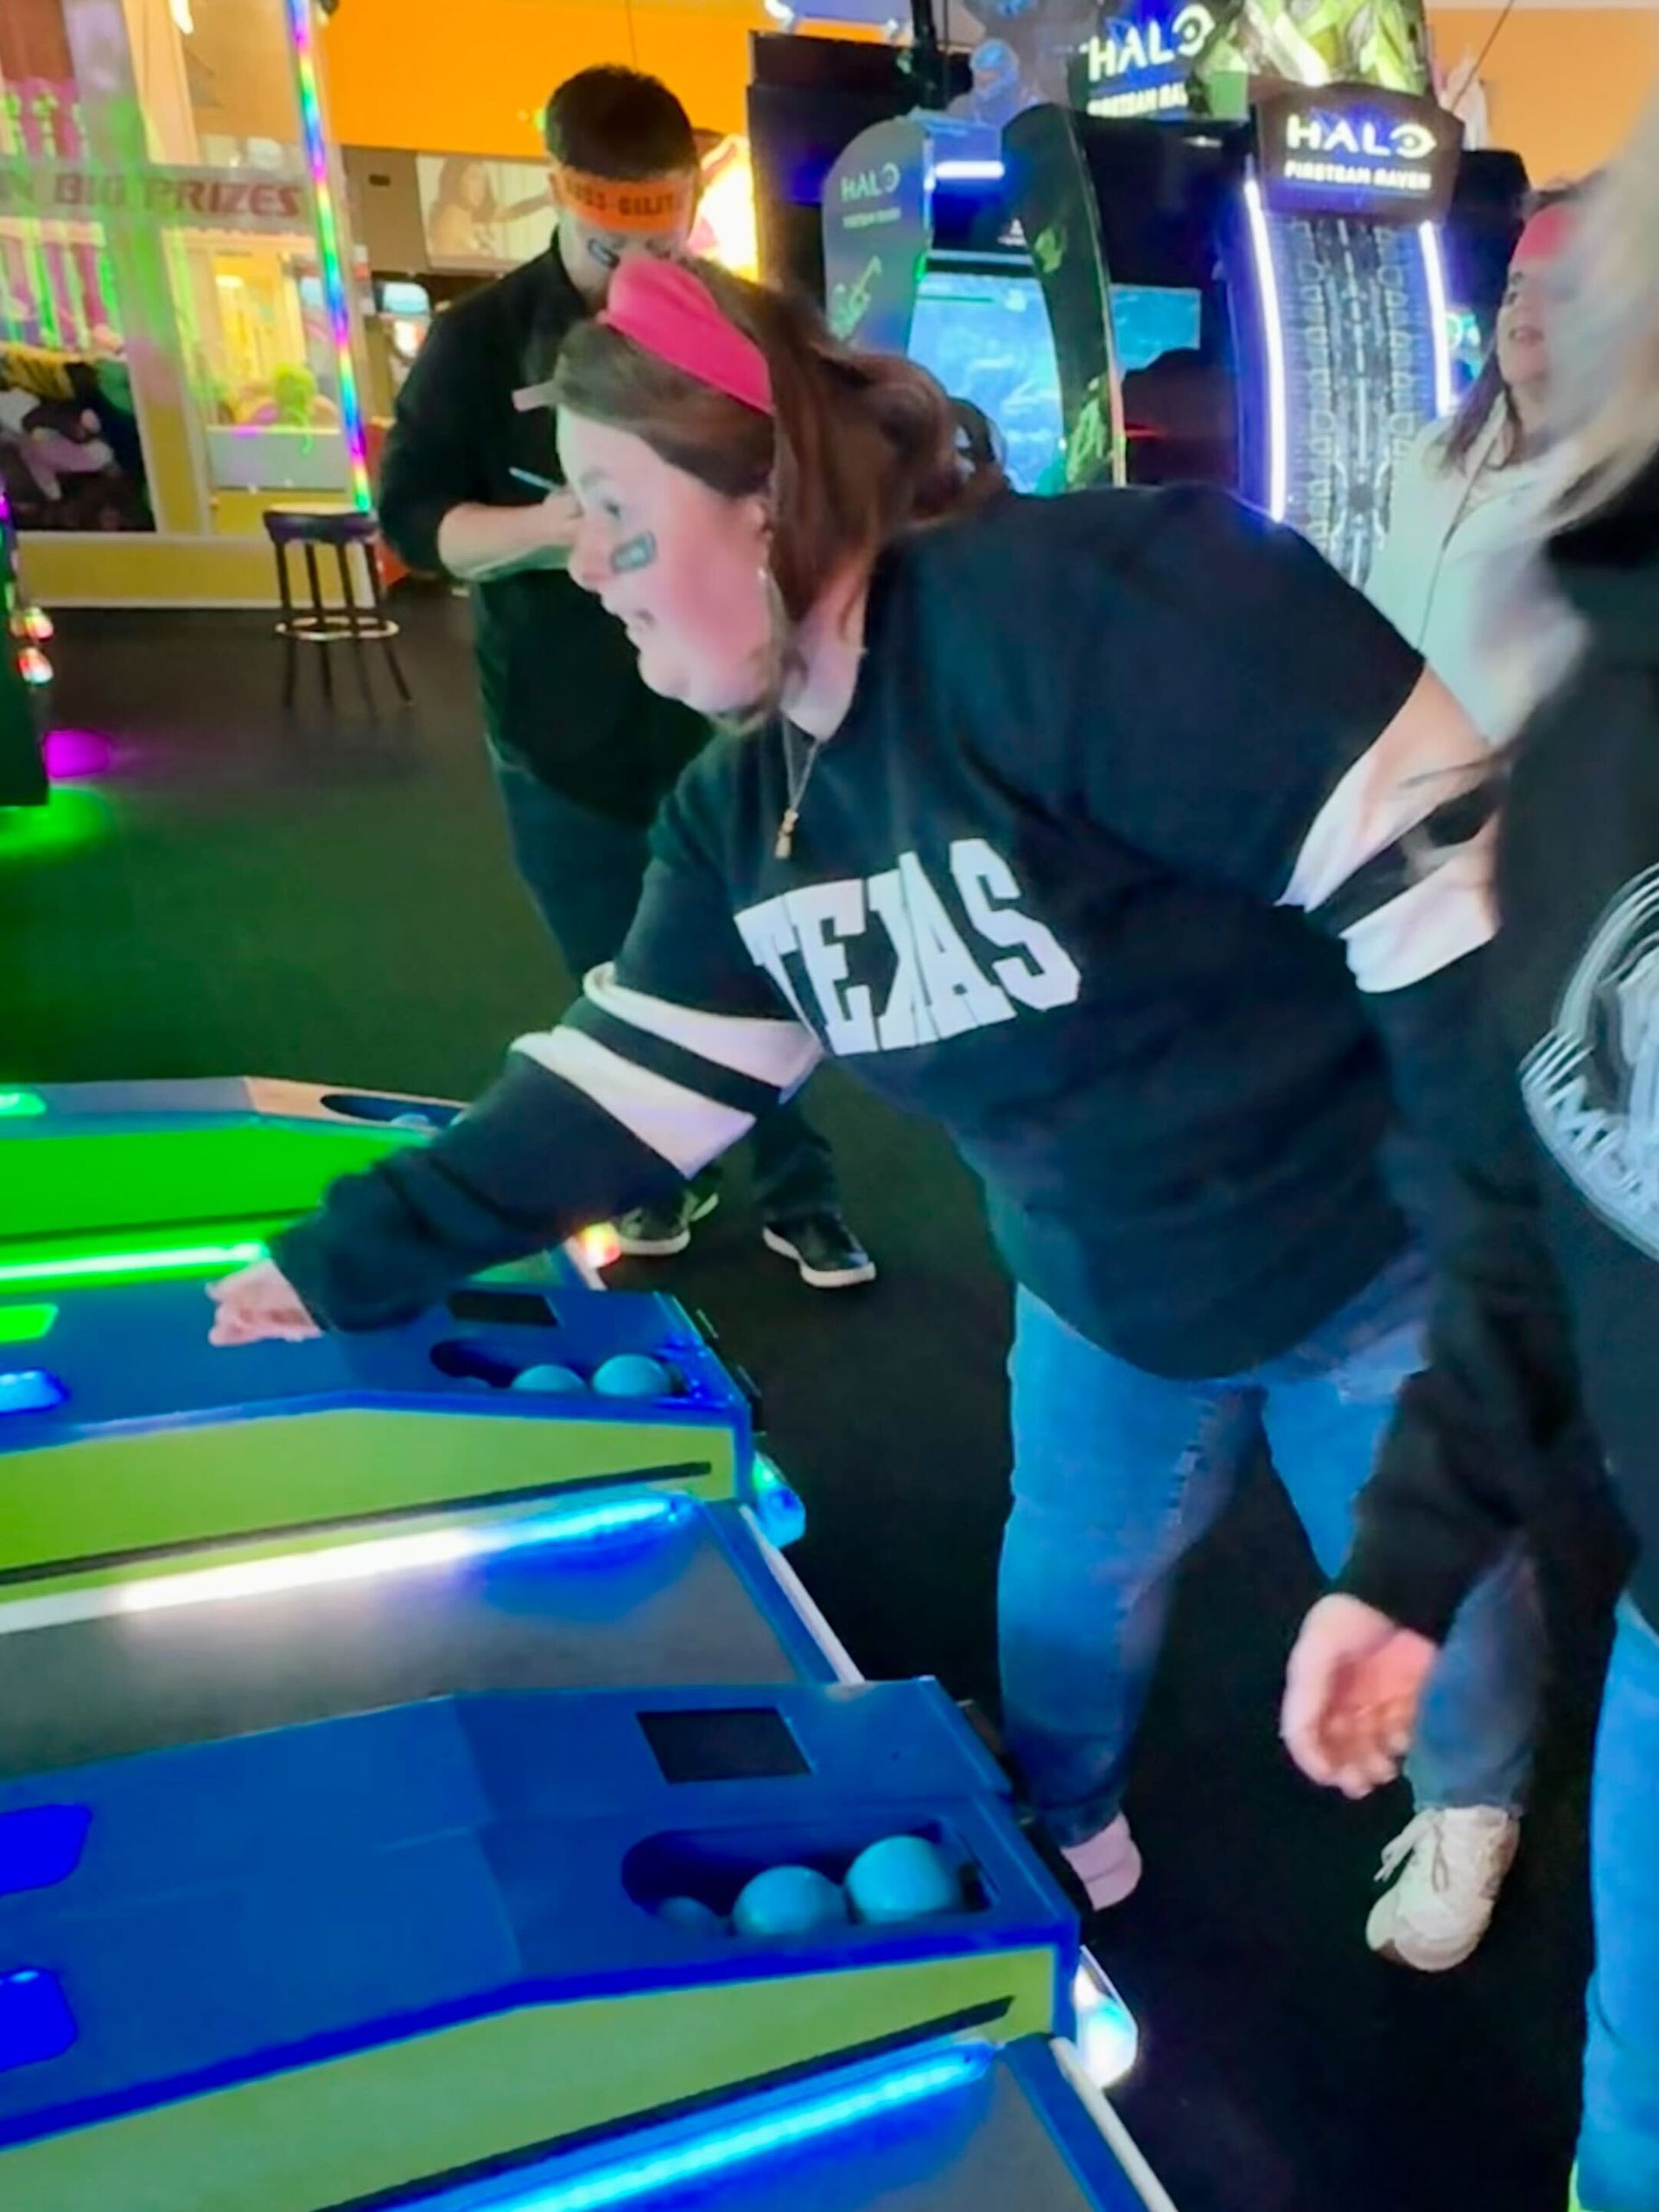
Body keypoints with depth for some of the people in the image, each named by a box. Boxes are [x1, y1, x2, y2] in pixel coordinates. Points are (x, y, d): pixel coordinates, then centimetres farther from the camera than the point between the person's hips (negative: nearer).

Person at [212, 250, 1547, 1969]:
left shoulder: (1068, 604, -32)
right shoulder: (740, 810, -4)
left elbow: (1442, 855, -32)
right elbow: (628, 1089, -1)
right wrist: (356, 1257, -3)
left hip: (1382, 1249, -5)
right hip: (1109, 1291, 6)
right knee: (1067, 1574, 23)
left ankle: (1469, 1808, 56)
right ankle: (1063, 1829, 55)